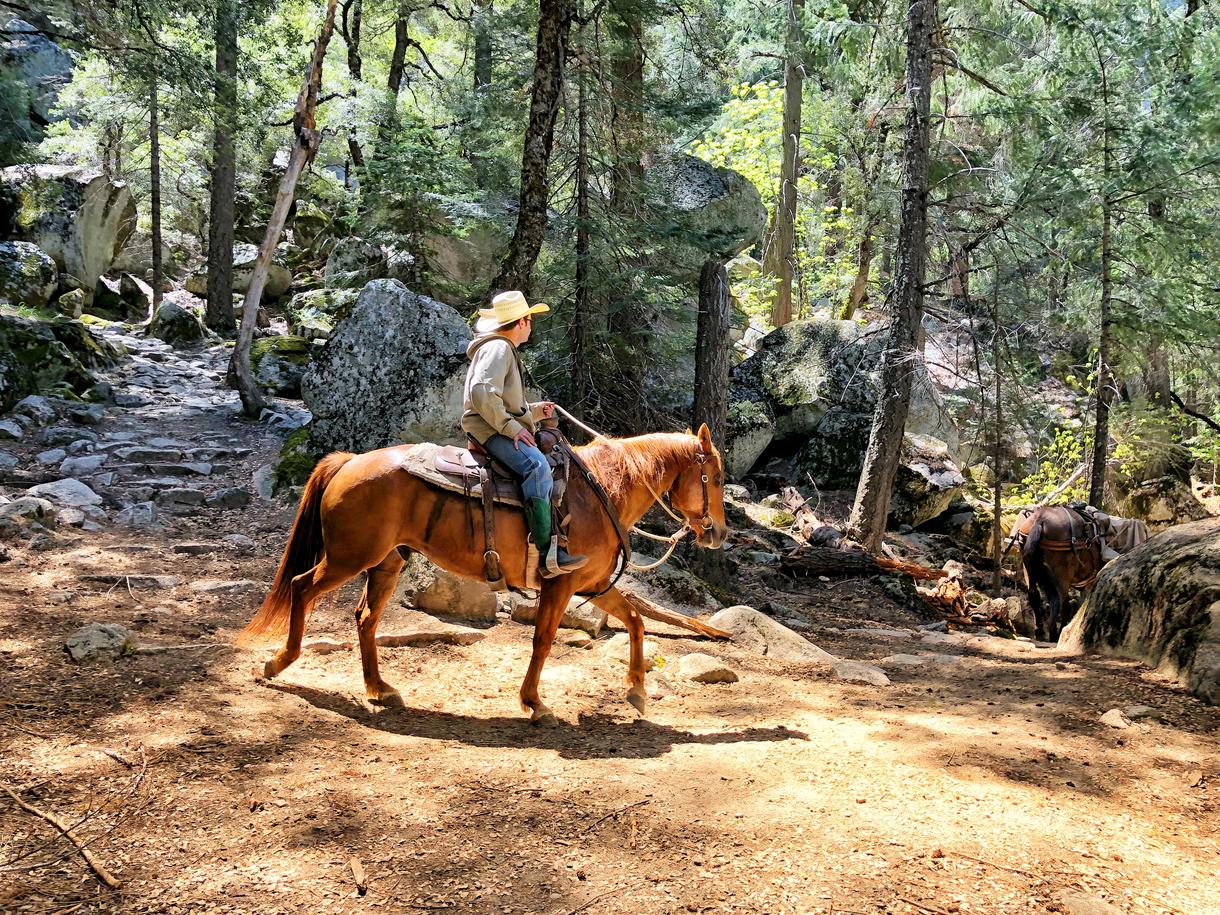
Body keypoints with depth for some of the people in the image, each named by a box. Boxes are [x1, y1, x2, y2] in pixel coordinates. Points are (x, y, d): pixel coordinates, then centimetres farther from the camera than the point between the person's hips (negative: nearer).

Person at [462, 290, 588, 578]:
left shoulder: (504, 350, 28)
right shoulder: (498, 348, -6)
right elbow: (482, 394, -23)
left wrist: (535, 411, 18)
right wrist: (510, 426, -20)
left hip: (503, 429, 11)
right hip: (489, 429, -11)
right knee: (537, 466, -33)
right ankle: (548, 554, -40)